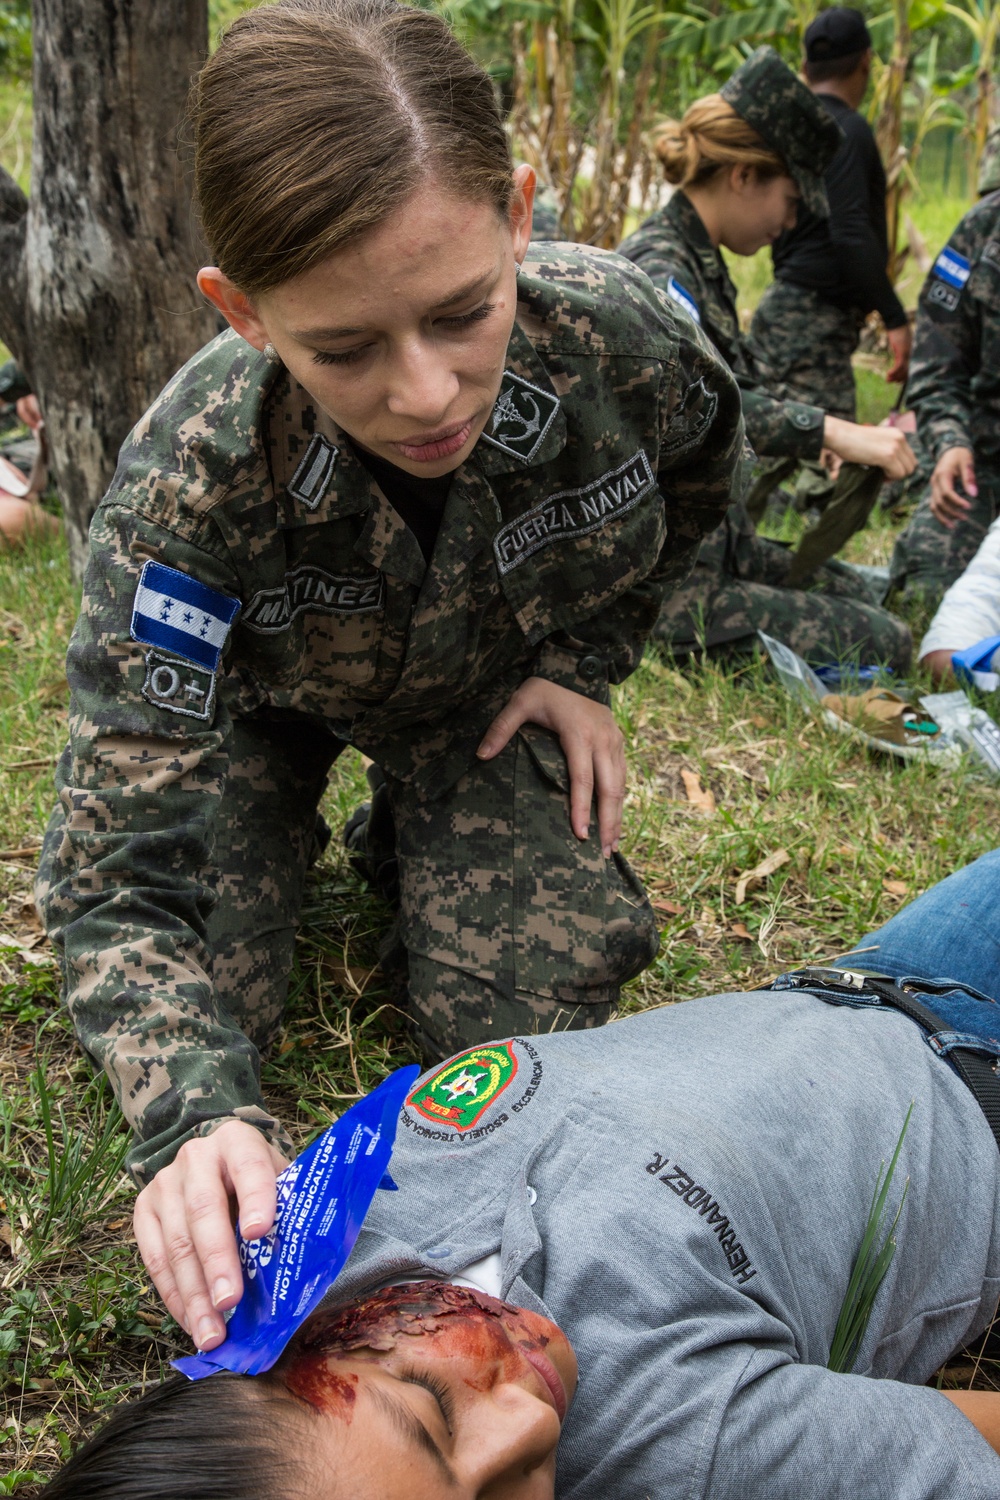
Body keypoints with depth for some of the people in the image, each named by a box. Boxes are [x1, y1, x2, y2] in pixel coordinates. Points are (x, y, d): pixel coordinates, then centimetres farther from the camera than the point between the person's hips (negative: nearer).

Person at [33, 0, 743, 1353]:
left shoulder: (618, 337, -33)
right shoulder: (190, 486, -39)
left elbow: (696, 482, -4)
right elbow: (123, 875, -36)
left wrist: (586, 660, -9)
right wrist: (196, 1115, -52)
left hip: (491, 686, 1)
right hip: (264, 691, -1)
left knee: (530, 1013, -13)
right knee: (183, 1001, -13)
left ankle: (424, 820, 19)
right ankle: (292, 818, 18)